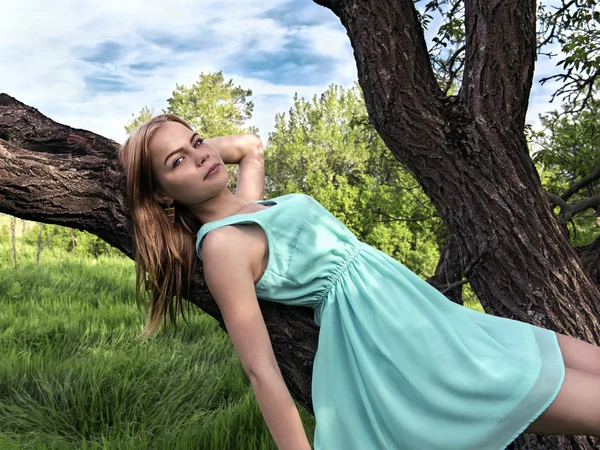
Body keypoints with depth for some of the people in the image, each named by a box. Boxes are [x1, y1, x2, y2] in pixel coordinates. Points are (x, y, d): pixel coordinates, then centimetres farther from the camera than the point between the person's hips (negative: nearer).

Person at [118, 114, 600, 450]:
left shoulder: (246, 206, 11)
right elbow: (261, 370, -17)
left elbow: (251, 145, 32)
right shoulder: (221, 244, -14)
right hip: (394, 341, -9)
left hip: (423, 316, 9)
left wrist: (194, 141, 20)